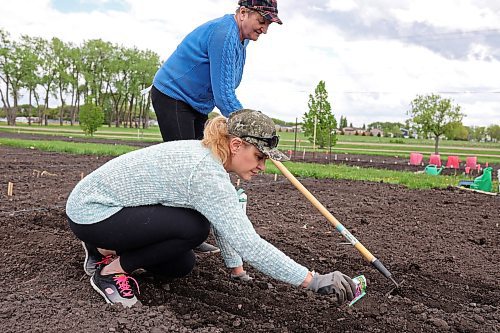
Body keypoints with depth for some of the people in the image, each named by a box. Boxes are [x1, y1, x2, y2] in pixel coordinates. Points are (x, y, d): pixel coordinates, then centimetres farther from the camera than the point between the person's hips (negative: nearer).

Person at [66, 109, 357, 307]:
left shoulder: (206, 156, -2)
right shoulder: (206, 174, -31)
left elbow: (226, 222, 8)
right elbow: (250, 245, -34)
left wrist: (237, 269, 11)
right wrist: (315, 281, -29)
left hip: (108, 203, 9)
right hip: (90, 212, -9)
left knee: (181, 266, 11)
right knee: (193, 228, -25)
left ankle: (108, 249, 23)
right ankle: (112, 270, -6)